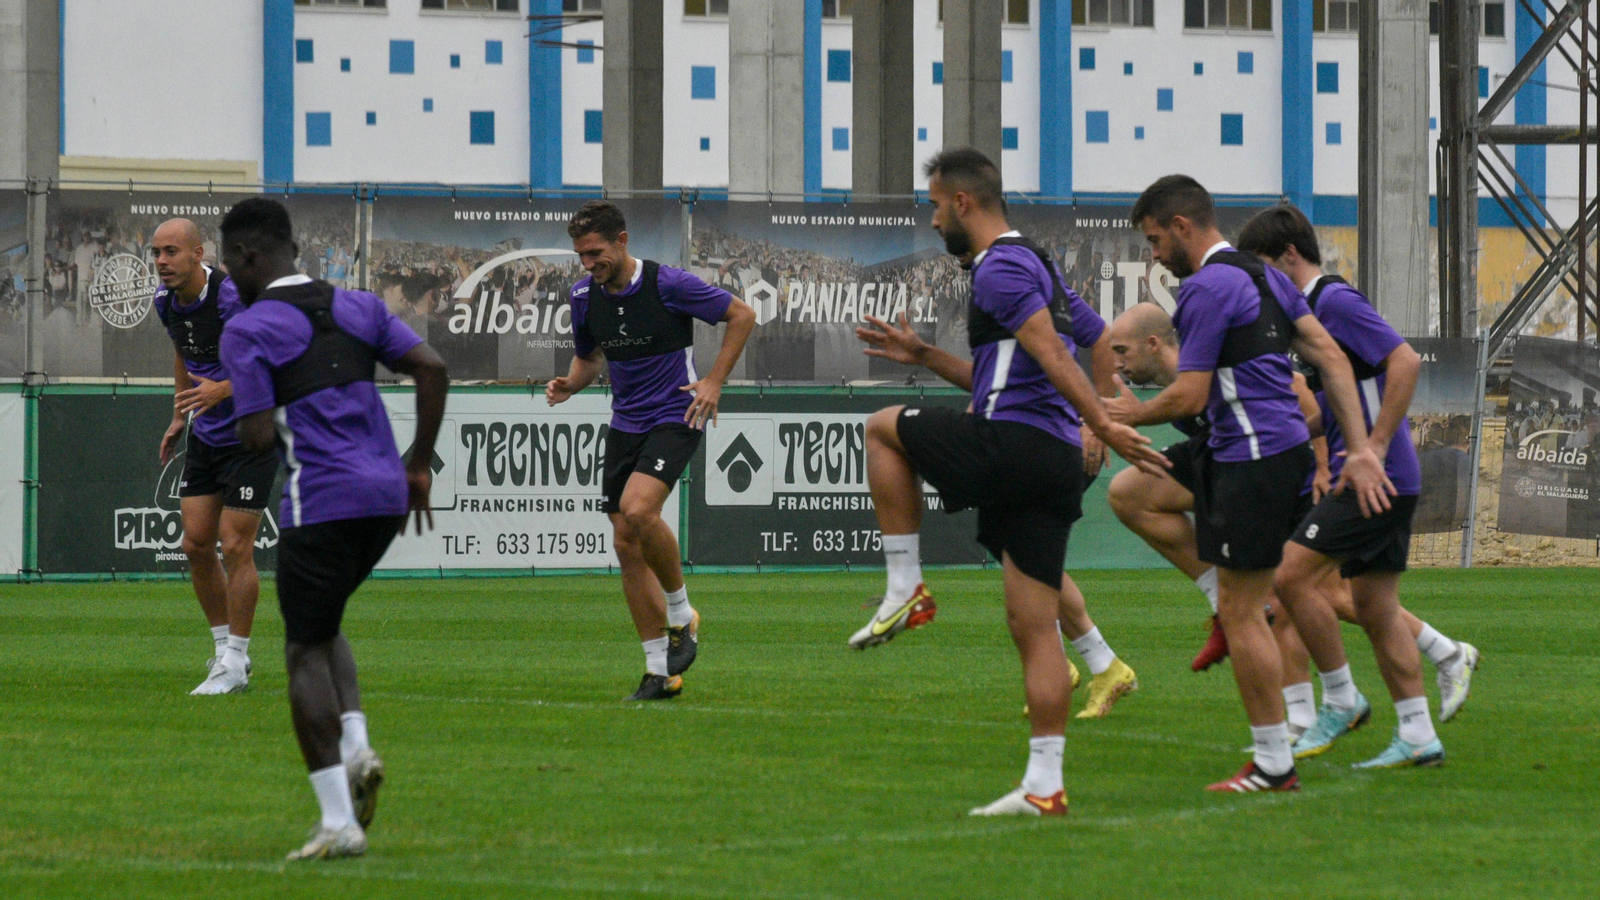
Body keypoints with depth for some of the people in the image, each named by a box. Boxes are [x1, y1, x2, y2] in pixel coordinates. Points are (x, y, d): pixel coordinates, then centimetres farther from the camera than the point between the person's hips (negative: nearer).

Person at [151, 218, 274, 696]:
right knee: (195, 544, 4)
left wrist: (223, 390, -34)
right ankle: (226, 648, 18)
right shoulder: (166, 301, -1)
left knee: (235, 547, -8)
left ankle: (234, 665, 1)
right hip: (205, 437, 7)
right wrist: (179, 417, 21)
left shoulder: (233, 298, -24)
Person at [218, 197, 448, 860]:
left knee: (305, 651, 2)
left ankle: (338, 823, -5)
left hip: (321, 500, -7)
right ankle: (356, 748, 3)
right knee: (322, 625, 26)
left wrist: (245, 418, 12)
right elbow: (431, 368, 5)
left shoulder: (247, 331, -4)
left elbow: (259, 437, -11)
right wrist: (419, 465, 9)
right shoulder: (356, 307, 14)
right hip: (386, 496, 7)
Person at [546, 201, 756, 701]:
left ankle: (682, 616, -5)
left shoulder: (668, 285, -15)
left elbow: (742, 315, -4)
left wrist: (714, 382, -10)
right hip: (625, 424, 6)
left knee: (638, 510, -29)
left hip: (675, 416, -6)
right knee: (626, 543, 0)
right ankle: (660, 672, 8)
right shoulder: (585, 297, 2)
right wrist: (570, 384, -2)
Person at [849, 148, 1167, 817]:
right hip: (1055, 462, 9)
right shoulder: (1032, 264, 25)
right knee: (1033, 626, 6)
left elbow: (1050, 352, -18)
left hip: (1010, 443, -9)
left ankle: (906, 591, 7)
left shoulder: (1000, 267, -8)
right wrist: (925, 356, 34)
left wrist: (1104, 427, -25)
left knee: (883, 428, 13)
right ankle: (1044, 786, 2)